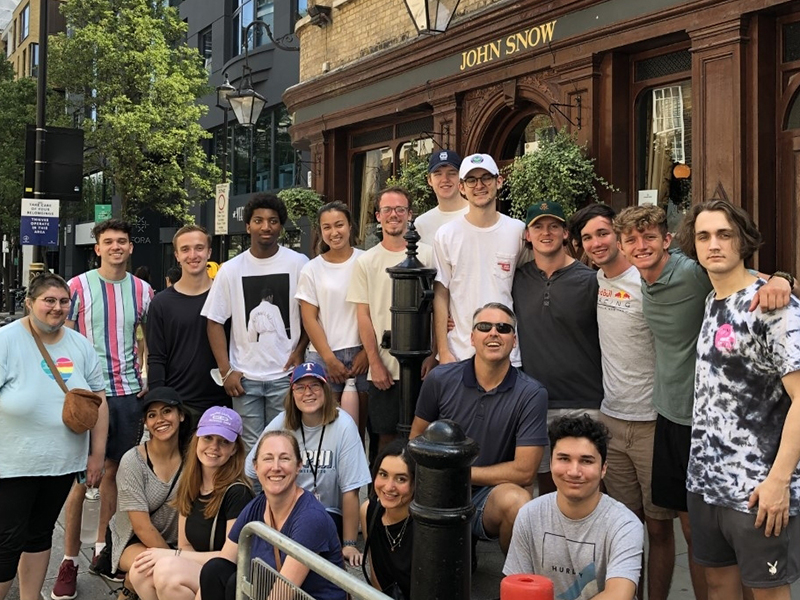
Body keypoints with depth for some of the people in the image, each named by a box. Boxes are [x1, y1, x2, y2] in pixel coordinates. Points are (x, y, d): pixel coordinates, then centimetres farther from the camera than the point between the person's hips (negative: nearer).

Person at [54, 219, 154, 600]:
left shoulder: (142, 291, 7)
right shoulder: (78, 287, -3)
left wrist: (145, 378, 8)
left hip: (128, 392, 3)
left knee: (113, 470, 11)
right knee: (81, 476, -2)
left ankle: (103, 548, 25)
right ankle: (69, 561, 8)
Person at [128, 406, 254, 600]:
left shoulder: (237, 493, -14)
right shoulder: (189, 486, 7)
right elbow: (185, 545, 10)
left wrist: (173, 555, -16)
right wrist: (169, 557, -14)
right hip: (196, 573, 7)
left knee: (168, 570, -30)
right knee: (140, 571, -19)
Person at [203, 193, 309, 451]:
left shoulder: (298, 264, 0)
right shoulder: (230, 269, 3)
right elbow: (215, 322, 5)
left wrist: (299, 352, -8)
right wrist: (226, 371, -2)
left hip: (285, 374, -1)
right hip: (245, 378, 1)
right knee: (250, 447, 9)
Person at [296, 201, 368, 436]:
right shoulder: (312, 270, 7)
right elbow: (309, 319, 4)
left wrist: (367, 352, -3)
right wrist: (330, 359, -3)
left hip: (361, 353, 0)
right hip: (324, 356, 0)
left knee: (360, 425, 0)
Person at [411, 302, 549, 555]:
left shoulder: (531, 394, -8)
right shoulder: (440, 379, -1)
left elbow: (523, 471, -11)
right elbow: (418, 437, 11)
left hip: (489, 494, -2)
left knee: (515, 500, -36)